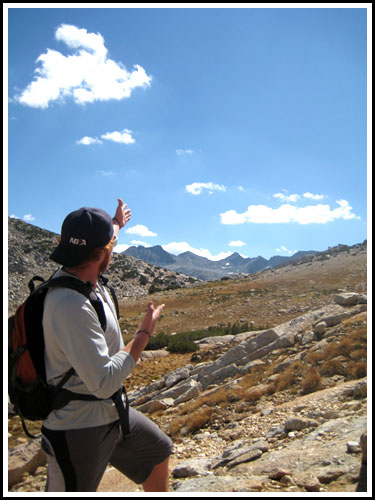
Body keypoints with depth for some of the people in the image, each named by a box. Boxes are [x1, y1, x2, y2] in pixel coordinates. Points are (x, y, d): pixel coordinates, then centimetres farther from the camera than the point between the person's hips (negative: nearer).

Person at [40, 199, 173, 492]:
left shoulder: (78, 274, -4)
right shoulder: (71, 305, -33)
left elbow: (96, 249, 22)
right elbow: (105, 383, -32)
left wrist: (116, 224, 40)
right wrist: (144, 334, -21)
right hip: (79, 428, -9)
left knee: (158, 450, 24)